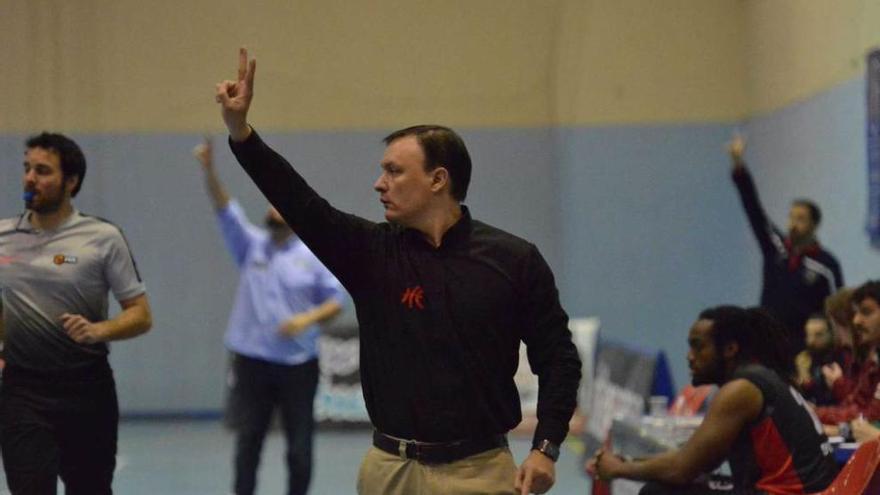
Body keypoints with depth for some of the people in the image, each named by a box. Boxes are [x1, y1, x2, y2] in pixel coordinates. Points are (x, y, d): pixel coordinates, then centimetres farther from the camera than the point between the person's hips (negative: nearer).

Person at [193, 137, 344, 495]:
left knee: (299, 445, 5)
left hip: (298, 363, -1)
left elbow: (336, 301, -1)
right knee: (247, 441, 5)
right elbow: (225, 209, -10)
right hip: (253, 359, 1)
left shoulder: (313, 257, -1)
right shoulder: (251, 245, 3)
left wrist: (308, 318, -20)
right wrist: (209, 170, -25)